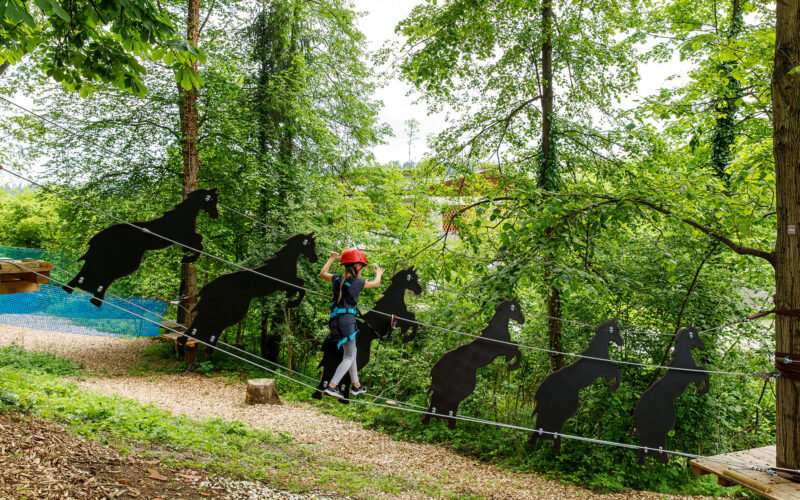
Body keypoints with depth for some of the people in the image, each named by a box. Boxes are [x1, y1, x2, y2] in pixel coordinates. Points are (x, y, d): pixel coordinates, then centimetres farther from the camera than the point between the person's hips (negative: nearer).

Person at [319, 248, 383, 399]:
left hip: (335, 319, 7)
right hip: (347, 320, -7)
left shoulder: (338, 279, 7)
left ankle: (356, 385, 29)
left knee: (351, 352, 19)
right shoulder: (357, 282, -8)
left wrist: (331, 259, 40)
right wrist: (378, 274, 32)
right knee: (349, 357, 1)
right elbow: (376, 284, 10)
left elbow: (323, 273, 28)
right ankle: (332, 386, -9)